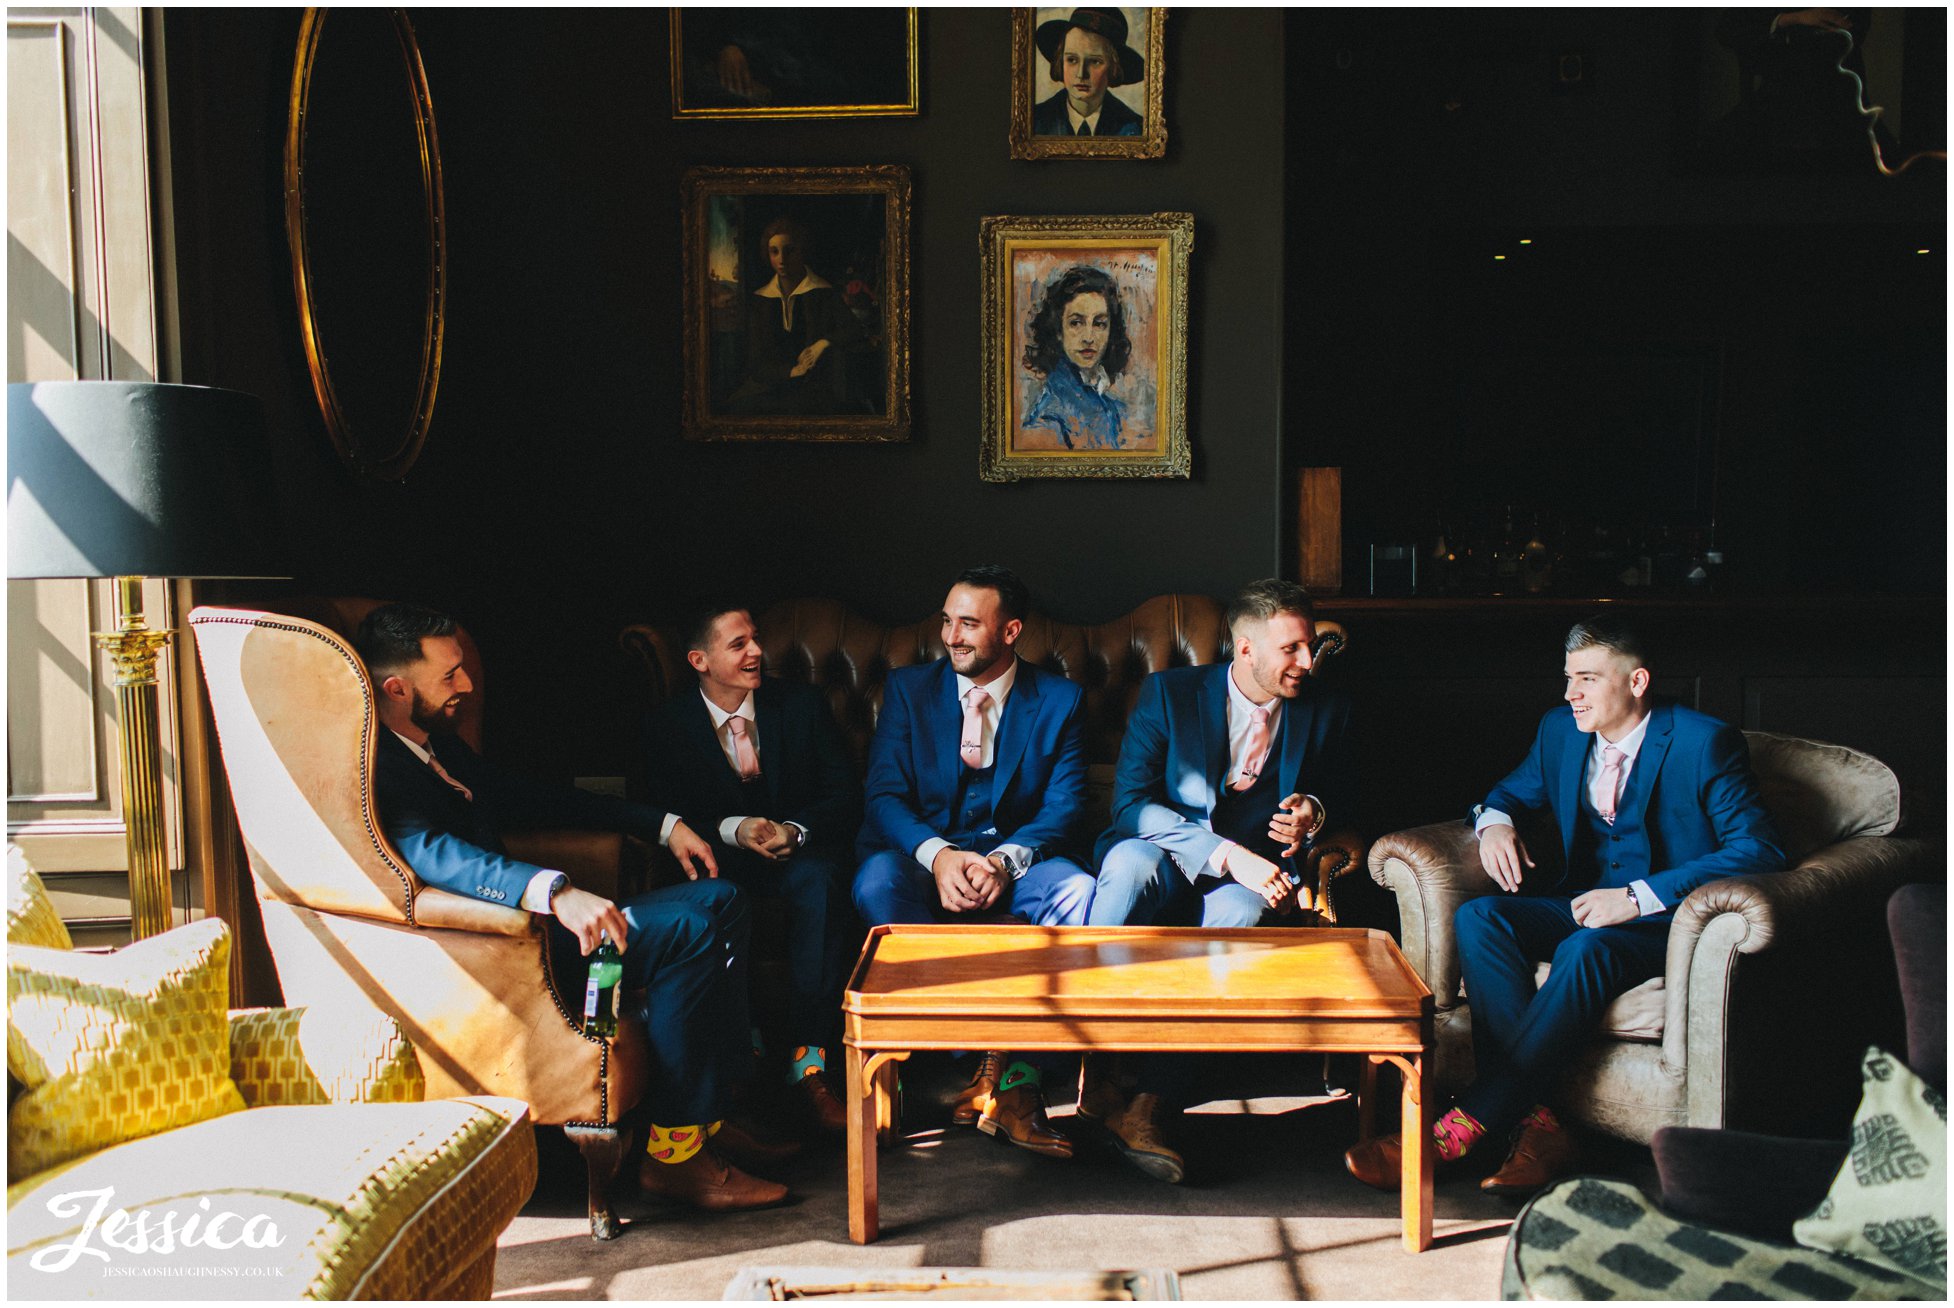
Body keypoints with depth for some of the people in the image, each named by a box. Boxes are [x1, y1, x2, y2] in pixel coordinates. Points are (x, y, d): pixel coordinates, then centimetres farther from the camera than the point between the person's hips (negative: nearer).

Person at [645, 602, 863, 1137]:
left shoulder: (802, 704, 4)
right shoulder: (668, 726, 3)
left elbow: (846, 795, 0)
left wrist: (796, 830, -20)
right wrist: (733, 829, -22)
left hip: (802, 853, 0)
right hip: (722, 859, 0)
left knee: (820, 879, -36)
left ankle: (809, 1062, -37)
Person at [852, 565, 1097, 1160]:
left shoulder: (1060, 700, 4)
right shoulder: (907, 688, 6)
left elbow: (1065, 807, -3)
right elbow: (883, 793, -2)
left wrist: (1005, 861, -24)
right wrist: (936, 854, -23)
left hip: (1019, 859, 0)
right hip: (925, 853, 1)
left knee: (1079, 894, -32)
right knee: (875, 884, -33)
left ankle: (1010, 1072, -25)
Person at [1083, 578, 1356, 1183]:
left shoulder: (1326, 708, 6)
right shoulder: (1168, 692, -3)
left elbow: (1343, 788, 23)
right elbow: (1131, 801, -13)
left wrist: (1315, 810, -4)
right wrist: (1227, 854, -25)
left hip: (1253, 875, 1)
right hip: (1166, 865, -1)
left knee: (1239, 910, -36)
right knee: (1131, 860, -37)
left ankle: (1148, 1106, -37)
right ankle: (1085, 1065, -36)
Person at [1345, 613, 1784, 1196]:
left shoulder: (1705, 742, -10)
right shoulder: (1560, 729, 8)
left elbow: (1759, 850, -18)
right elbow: (1512, 791, 24)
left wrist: (1638, 897, -26)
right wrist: (1495, 820, -3)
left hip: (1669, 920, -6)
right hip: (1584, 903, 6)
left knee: (1586, 949, -38)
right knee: (1478, 917, -23)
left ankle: (1464, 1127, -35)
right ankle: (1534, 1122, -33)